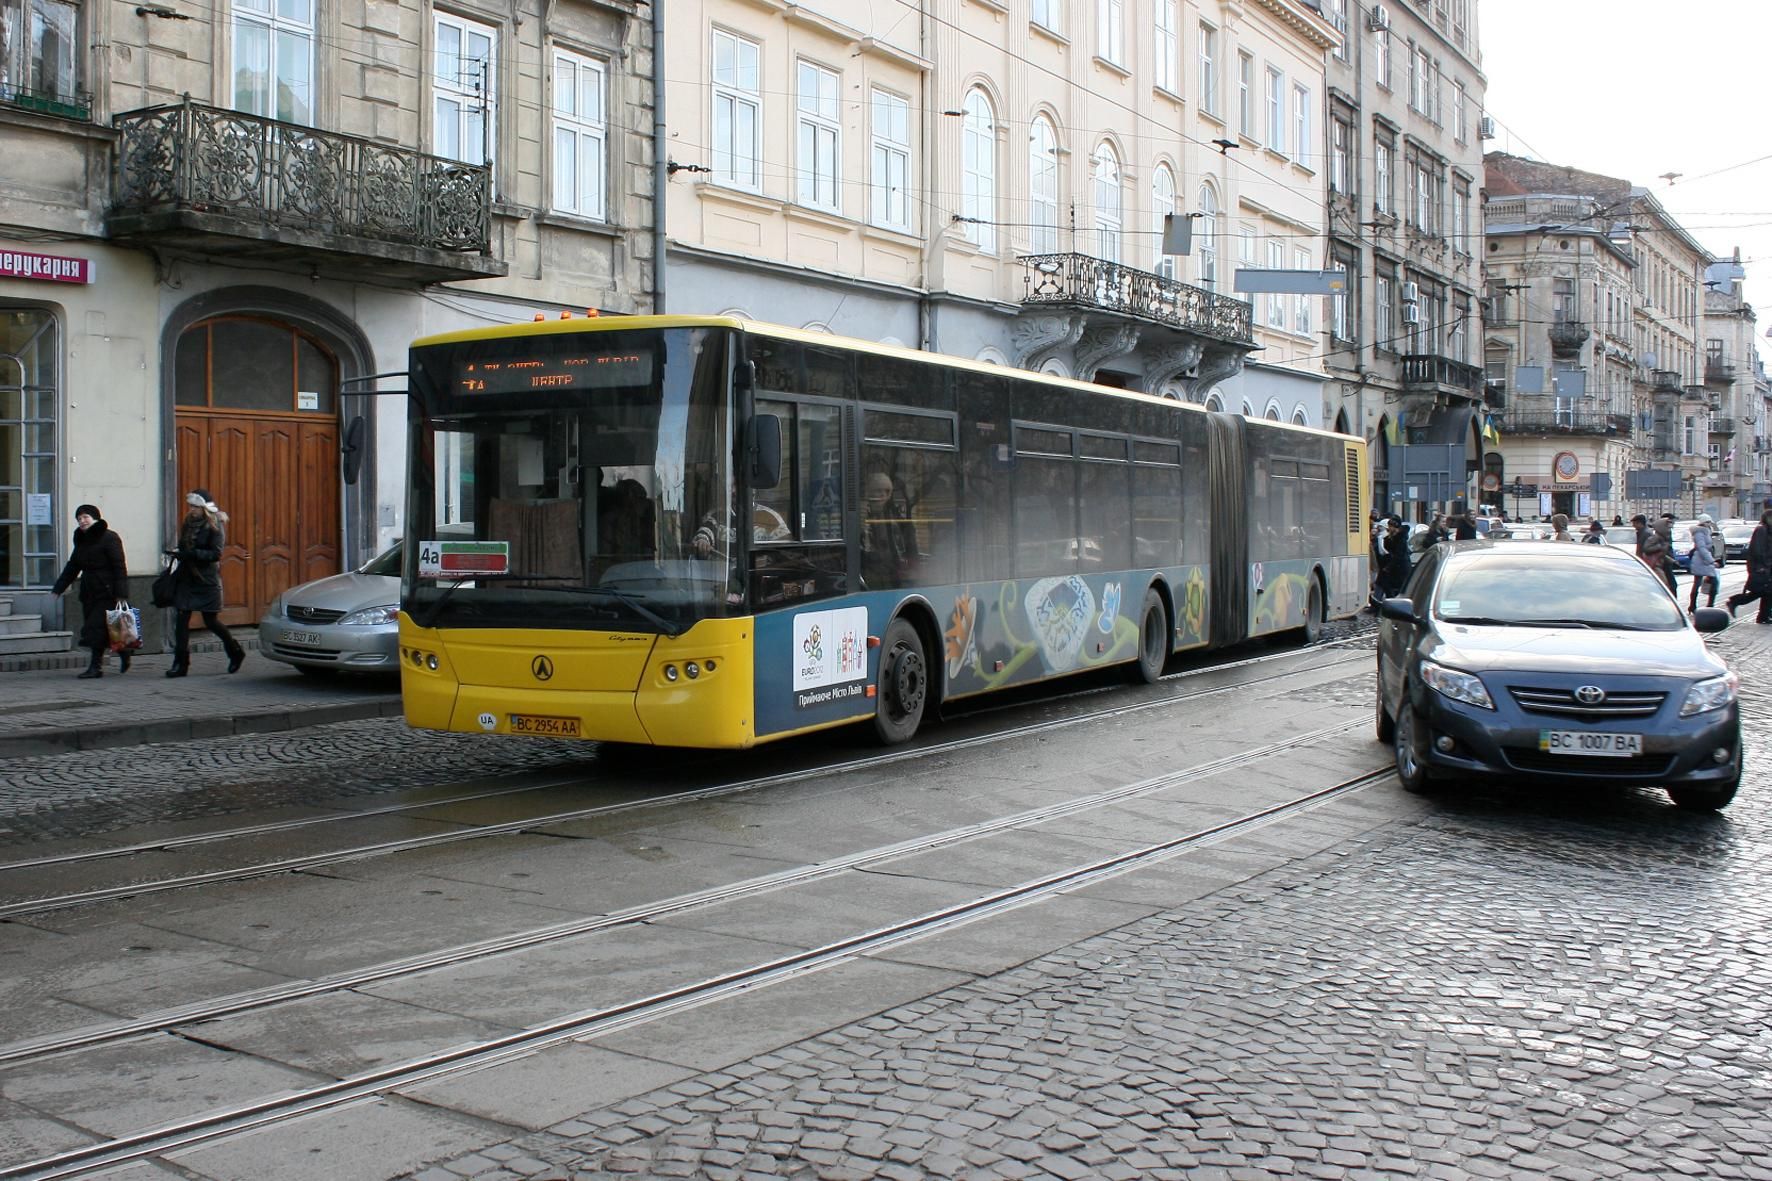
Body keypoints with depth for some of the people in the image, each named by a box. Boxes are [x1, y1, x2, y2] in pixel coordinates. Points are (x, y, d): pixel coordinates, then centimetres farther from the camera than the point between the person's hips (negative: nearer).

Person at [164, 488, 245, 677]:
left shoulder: (214, 526, -8)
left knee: (211, 621, 1)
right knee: (181, 620, -3)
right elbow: (184, 547, 19)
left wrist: (190, 553, -25)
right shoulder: (188, 524, 10)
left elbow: (215, 554, -17)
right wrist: (177, 552, 0)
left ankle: (236, 652, 23)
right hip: (186, 578, 6)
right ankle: (180, 663, 0)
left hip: (207, 581, -6)